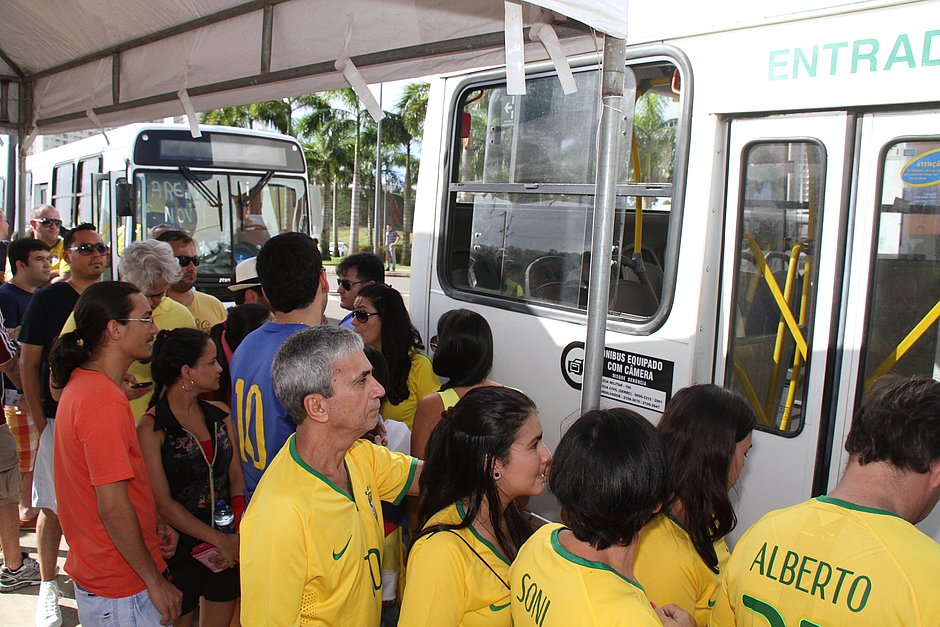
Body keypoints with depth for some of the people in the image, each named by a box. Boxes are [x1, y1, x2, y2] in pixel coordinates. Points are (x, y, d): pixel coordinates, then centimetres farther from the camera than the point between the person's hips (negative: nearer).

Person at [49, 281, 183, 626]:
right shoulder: (105, 400, -25)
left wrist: (152, 524, 5)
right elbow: (113, 506, -25)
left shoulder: (82, 383, 7)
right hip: (122, 593, -9)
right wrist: (156, 582, -16)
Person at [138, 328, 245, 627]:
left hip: (229, 550, 5)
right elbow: (163, 503, -15)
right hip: (179, 550, -5)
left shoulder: (220, 415, 3)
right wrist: (219, 539, -16)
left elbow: (237, 479, 5)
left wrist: (237, 535, -9)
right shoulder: (151, 429, -13)